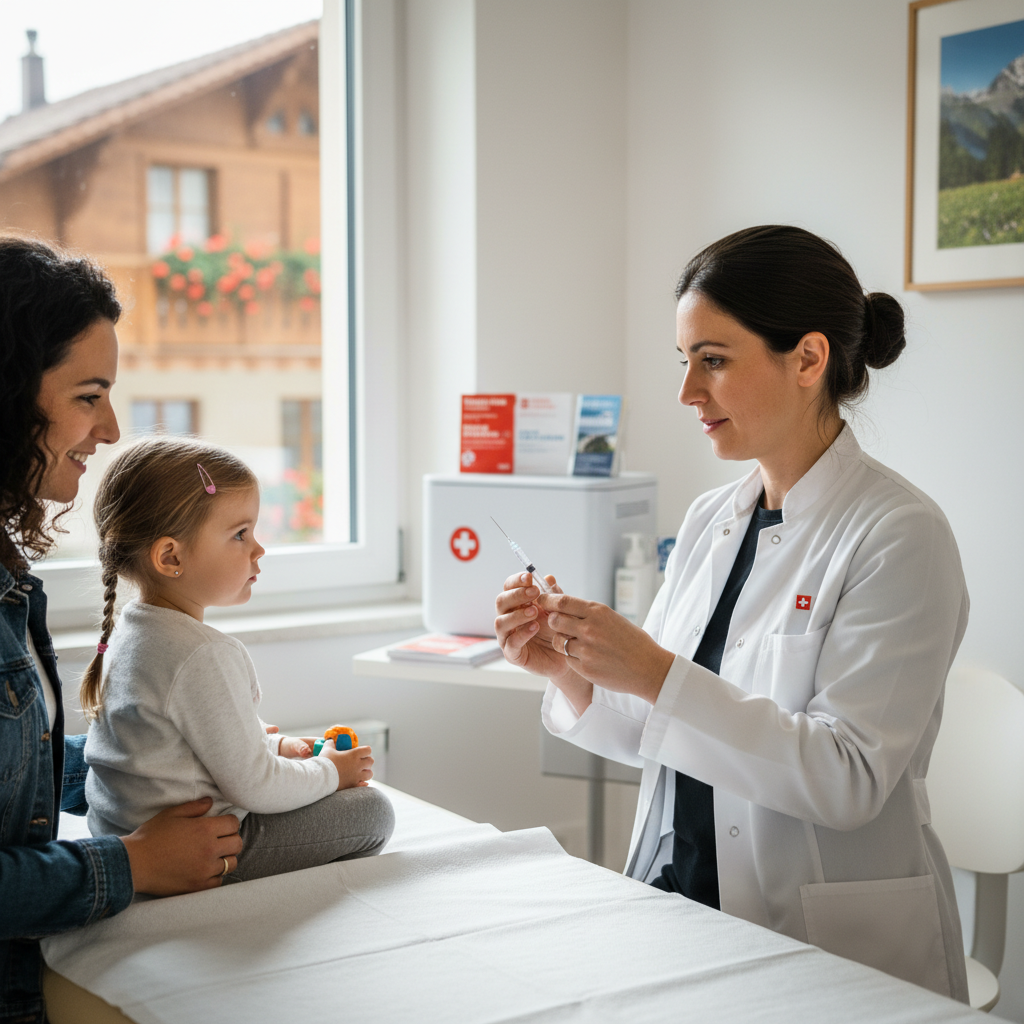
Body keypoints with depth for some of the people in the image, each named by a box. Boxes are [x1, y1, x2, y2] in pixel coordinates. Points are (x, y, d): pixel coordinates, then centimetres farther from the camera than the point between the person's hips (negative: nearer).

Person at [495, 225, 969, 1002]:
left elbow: (848, 780, -19)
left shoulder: (901, 536, -12)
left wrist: (657, 673, -25)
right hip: (677, 903, 6)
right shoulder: (709, 521, 8)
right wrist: (568, 671, -7)